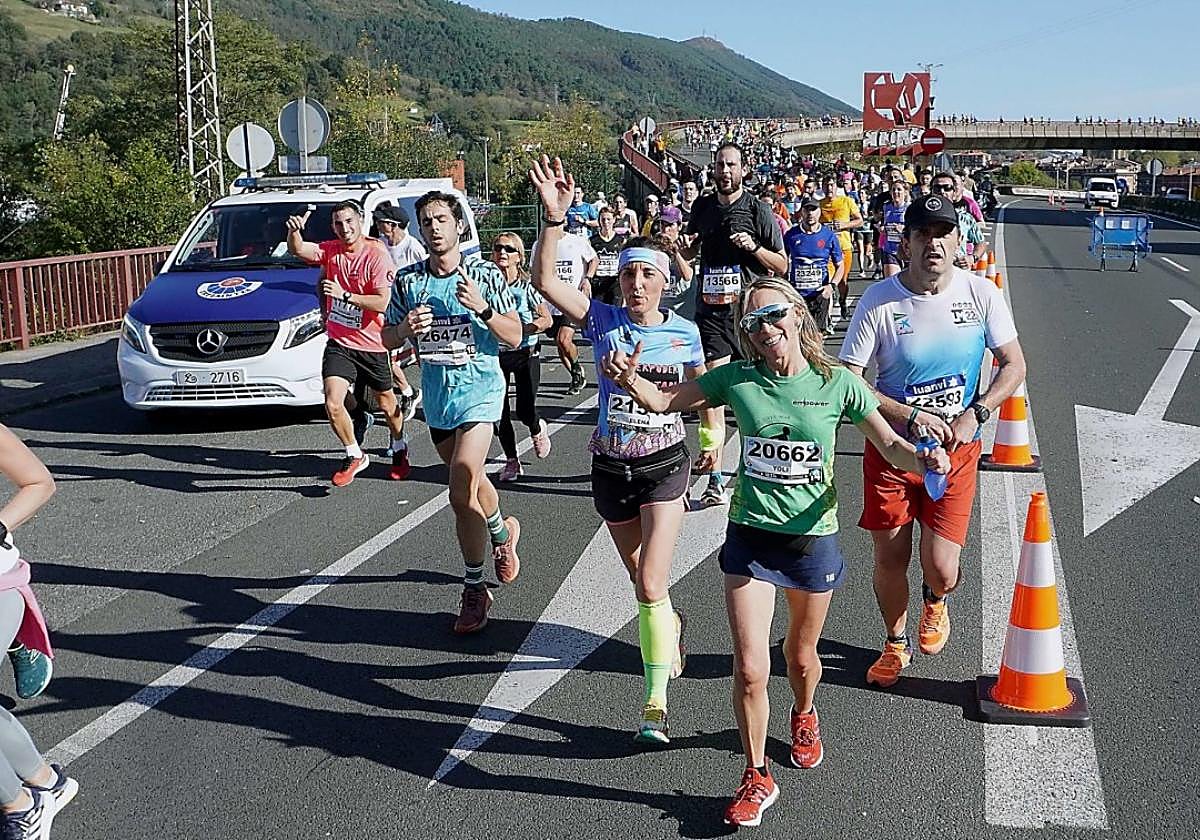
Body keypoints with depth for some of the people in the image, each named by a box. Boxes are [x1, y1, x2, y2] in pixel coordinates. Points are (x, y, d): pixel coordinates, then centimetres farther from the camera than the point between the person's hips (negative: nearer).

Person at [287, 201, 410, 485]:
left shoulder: (377, 254, -15)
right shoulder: (331, 250, 1)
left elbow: (382, 302, -21)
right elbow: (297, 250, -12)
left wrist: (345, 295, -29)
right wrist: (294, 231, -33)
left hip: (372, 344, -3)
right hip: (338, 342, 3)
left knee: (386, 403, 16)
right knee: (333, 405, -12)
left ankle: (399, 451, 42)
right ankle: (355, 456, 11)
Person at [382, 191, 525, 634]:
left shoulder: (485, 274, -6)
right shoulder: (407, 280, 4)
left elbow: (515, 336, -5)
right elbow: (388, 338, 11)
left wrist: (482, 308, -21)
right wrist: (406, 327, -12)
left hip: (479, 386, -5)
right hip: (435, 392, 5)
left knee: (462, 493, -16)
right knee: (471, 481, 18)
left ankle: (474, 589, -1)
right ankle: (502, 532, 48)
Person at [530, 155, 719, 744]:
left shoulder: (684, 331, -5)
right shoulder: (603, 320, -6)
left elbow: (702, 388, 10)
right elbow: (544, 280, -18)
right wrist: (555, 216, -27)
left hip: (664, 463, -2)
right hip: (611, 466, 2)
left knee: (650, 585, -12)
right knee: (639, 577, 19)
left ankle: (655, 702, -4)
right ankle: (668, 624, 52)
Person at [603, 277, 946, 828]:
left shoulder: (837, 383, -9)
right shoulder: (737, 379, -6)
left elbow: (890, 445, -5)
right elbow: (663, 401, 1)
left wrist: (923, 460, -27)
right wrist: (630, 380, -21)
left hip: (813, 538, 0)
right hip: (751, 538, 0)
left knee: (801, 655, 21)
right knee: (749, 669, -6)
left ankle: (804, 717, 55)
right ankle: (757, 778, 15)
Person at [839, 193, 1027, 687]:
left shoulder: (982, 294, -6)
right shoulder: (879, 301, -12)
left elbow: (1014, 365, 2)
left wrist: (975, 414, -13)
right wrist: (910, 416, -21)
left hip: (957, 448, 1)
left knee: (941, 569, -4)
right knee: (889, 559, 6)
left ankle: (935, 602, 36)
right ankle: (896, 644, 36)